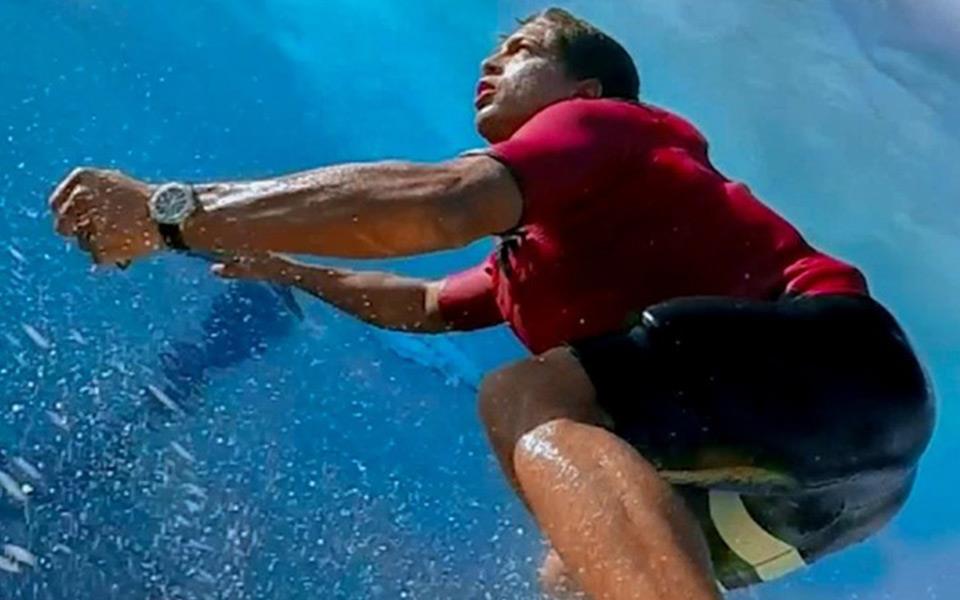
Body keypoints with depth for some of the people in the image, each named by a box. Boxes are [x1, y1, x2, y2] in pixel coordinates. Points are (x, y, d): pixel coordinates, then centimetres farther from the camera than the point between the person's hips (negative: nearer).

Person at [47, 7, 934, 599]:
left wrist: (173, 217, -19)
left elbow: (440, 202, -20)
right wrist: (280, 270, 44)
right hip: (818, 470, 10)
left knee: (525, 396, -27)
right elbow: (428, 305, 44)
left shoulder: (601, 126, -1)